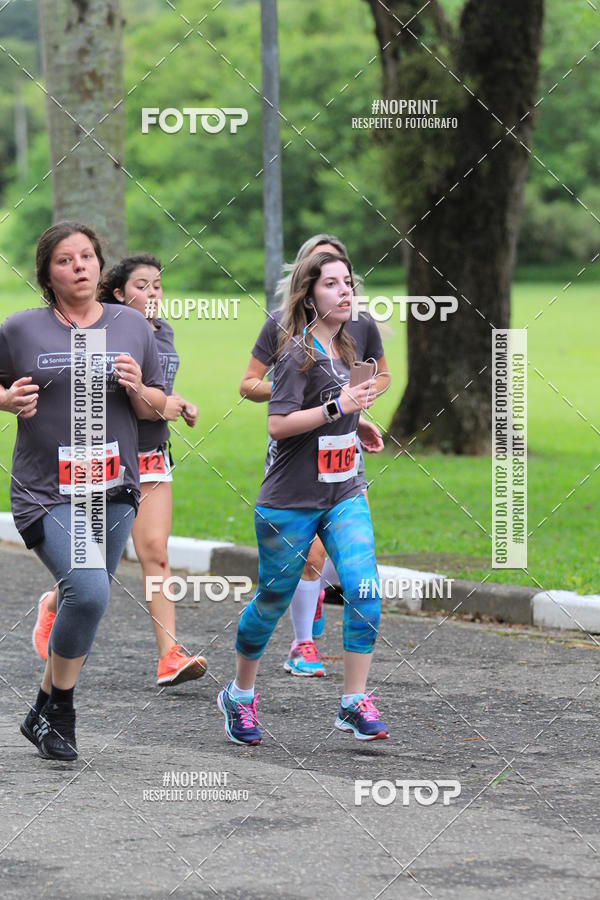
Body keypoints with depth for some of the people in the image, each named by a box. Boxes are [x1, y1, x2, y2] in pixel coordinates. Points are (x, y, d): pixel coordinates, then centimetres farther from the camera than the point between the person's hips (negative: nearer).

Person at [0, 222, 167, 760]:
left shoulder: (132, 326, 8)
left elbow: (157, 409, 13)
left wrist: (137, 389, -9)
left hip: (114, 490, 4)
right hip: (46, 490, -4)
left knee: (87, 601, 8)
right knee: (88, 591, -21)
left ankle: (46, 713, 26)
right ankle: (56, 712, -2)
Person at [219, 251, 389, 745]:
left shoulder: (343, 347, 10)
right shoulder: (297, 352, -14)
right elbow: (279, 424, -22)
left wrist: (358, 411, 14)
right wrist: (337, 408, -27)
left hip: (344, 495, 6)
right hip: (291, 501, -6)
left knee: (364, 589, -13)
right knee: (273, 601, 7)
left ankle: (355, 704, -7)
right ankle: (240, 696, 28)